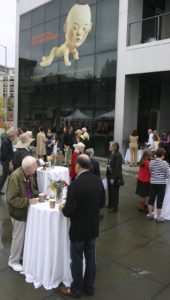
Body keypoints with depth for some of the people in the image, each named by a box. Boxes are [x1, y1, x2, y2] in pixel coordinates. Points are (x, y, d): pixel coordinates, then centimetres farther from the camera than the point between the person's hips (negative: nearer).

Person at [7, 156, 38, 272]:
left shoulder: (29, 174, -4)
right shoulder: (15, 177, -28)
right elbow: (11, 199, -26)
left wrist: (38, 194, -5)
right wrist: (28, 201, -28)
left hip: (27, 209, 7)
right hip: (19, 211, -7)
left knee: (26, 235, 20)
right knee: (19, 236, 8)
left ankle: (22, 255, 42)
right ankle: (13, 261, 29)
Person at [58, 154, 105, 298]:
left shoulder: (75, 185, -26)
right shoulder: (98, 180, -6)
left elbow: (69, 212, -24)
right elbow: (102, 203, 5)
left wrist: (62, 208, -3)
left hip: (79, 229, -6)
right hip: (93, 227, 6)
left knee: (77, 259, 13)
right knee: (90, 257, 20)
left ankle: (76, 289, 31)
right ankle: (89, 286, 37)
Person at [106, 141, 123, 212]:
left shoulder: (118, 155, -17)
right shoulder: (111, 154, 7)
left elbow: (117, 167, -20)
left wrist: (113, 178, -20)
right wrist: (107, 175, 8)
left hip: (115, 177, -7)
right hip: (109, 175, 8)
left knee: (114, 192, 5)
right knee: (110, 191, 17)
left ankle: (114, 207, 18)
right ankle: (110, 205, 32)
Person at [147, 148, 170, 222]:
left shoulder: (151, 162, -1)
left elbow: (150, 172, 6)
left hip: (153, 183, 4)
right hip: (161, 184, -4)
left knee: (151, 199, 14)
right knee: (160, 200, 5)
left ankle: (150, 214, 27)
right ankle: (158, 217, 15)